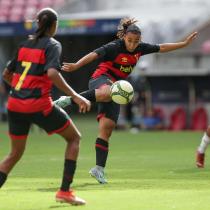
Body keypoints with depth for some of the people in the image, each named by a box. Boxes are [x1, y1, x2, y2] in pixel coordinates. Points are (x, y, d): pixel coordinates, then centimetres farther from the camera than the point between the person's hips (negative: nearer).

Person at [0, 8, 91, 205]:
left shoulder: (24, 44, 14)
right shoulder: (52, 45, -3)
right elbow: (52, 73, -21)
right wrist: (75, 96, -20)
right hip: (39, 105, -6)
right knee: (74, 137, 14)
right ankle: (64, 191, 7)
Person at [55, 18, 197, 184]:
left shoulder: (140, 48, 6)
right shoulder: (114, 47, -15)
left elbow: (162, 48, 19)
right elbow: (94, 55, -28)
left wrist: (184, 44, 18)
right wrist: (76, 66, -43)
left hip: (116, 88, 6)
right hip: (101, 79, -6)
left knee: (107, 128, -4)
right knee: (108, 92, -46)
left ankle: (99, 168, -6)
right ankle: (70, 99, -48)